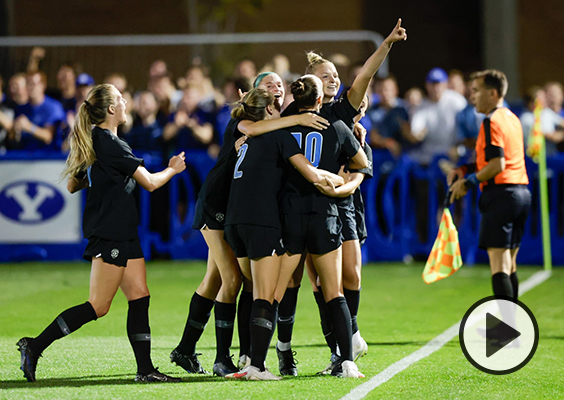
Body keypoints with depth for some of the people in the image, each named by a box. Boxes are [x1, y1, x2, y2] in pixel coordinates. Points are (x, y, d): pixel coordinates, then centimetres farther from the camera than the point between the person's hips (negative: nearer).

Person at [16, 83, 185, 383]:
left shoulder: (90, 142, 12)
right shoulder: (110, 144, -16)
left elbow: (72, 185, 21)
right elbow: (150, 183, -11)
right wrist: (172, 169, 7)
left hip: (124, 234, 10)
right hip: (110, 235, -10)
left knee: (139, 297, 6)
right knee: (98, 306, -8)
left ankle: (145, 369, 6)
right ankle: (35, 346, -8)